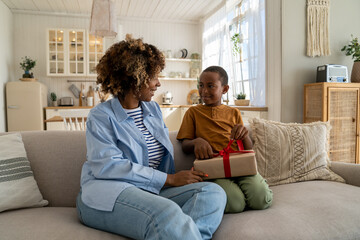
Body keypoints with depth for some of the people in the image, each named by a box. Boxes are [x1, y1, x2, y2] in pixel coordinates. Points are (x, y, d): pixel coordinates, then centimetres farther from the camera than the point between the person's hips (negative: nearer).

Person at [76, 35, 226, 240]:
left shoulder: (154, 110, 19)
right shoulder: (101, 116, -1)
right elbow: (108, 166, -15)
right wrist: (169, 179, -16)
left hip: (153, 190, 7)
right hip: (108, 191, -6)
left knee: (213, 192, -20)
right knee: (167, 214, -39)